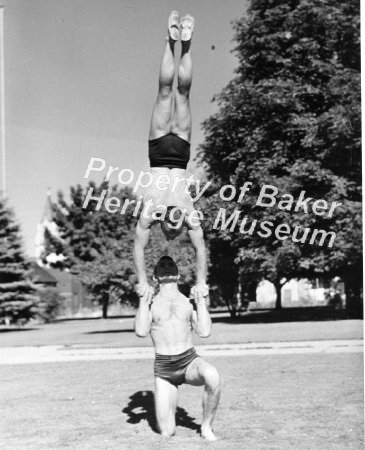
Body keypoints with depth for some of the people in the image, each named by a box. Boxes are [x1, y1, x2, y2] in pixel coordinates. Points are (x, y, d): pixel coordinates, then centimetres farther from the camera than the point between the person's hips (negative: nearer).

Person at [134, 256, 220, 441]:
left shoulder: (189, 301, 10)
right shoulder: (150, 303, 7)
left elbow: (204, 332, -3)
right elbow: (141, 332, -11)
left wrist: (201, 299, -1)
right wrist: (143, 299, -7)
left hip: (190, 361, 0)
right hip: (163, 367, 0)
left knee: (212, 376, -37)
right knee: (166, 433, -4)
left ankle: (206, 426, -13)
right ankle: (166, 411, 32)